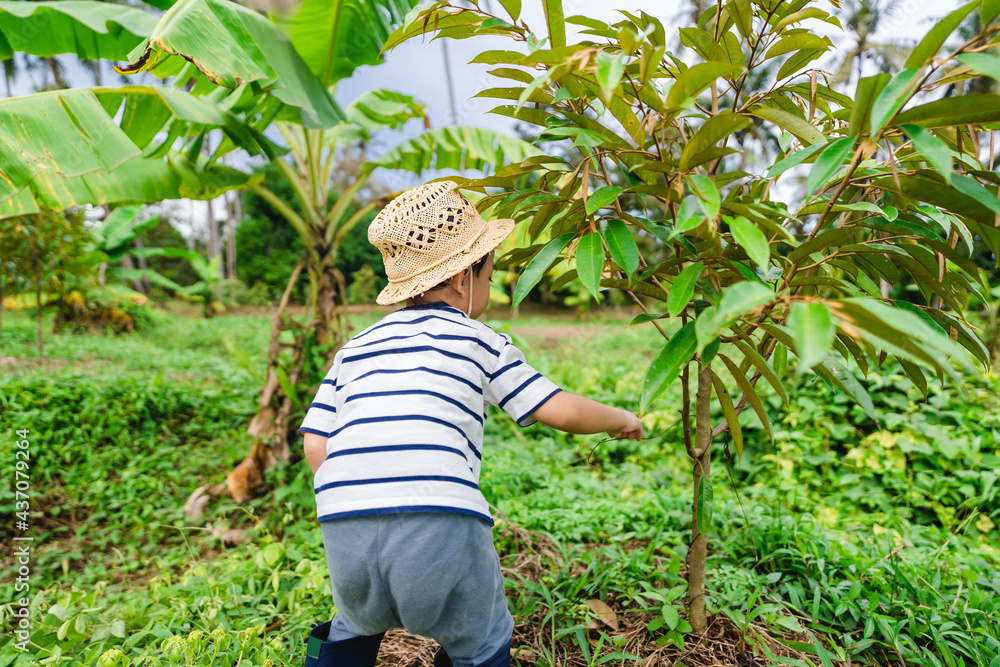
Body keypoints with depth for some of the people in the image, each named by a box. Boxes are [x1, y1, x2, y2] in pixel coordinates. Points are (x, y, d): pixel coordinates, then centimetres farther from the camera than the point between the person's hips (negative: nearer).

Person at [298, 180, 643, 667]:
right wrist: (620, 419, 25)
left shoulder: (356, 346, 20)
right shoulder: (478, 340, 9)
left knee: (358, 624, 35)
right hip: (441, 523, -4)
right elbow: (561, 411, 7)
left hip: (343, 523, 5)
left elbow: (315, 444, 13)